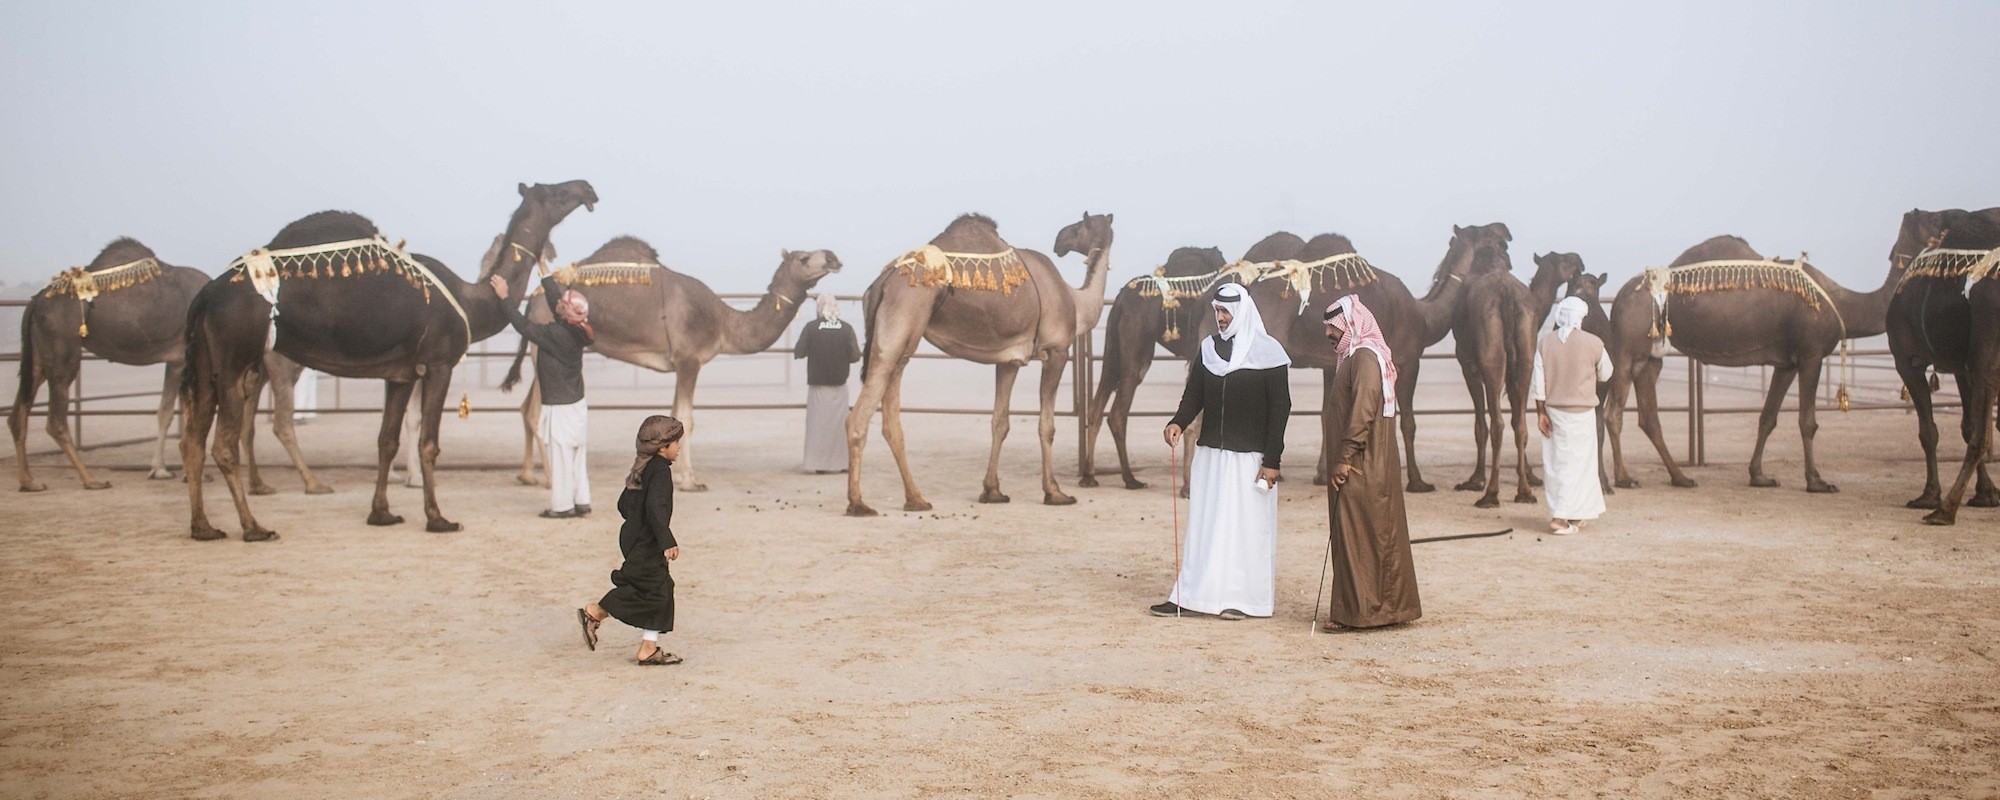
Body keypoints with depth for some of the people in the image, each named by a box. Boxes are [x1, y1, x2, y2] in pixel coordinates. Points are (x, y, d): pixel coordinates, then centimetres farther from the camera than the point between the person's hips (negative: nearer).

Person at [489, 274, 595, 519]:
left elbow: (524, 326, -17)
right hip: (577, 403, 8)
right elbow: (554, 296, 12)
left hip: (559, 407, -8)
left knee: (560, 456, 0)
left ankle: (562, 505, 6)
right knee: (576, 455, 13)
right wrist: (544, 274, 18)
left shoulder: (556, 335, -23)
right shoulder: (574, 331, 0)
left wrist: (504, 298, -9)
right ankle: (582, 502, 17)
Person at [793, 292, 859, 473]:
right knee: (839, 422, 10)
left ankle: (819, 463, 1)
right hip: (839, 384, 1)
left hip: (817, 383, -1)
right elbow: (854, 356, -7)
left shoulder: (811, 327, -7)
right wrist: (859, 347, 14)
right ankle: (839, 462, 12)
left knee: (818, 422, 4)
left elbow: (798, 352, -6)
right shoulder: (846, 328, -5)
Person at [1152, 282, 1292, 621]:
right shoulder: (1208, 348, 10)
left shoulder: (1268, 353, -6)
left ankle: (1243, 597, 9)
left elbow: (1280, 409, -7)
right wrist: (1179, 422, -12)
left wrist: (1271, 461, -12)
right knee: (1202, 523, 5)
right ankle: (1192, 596, 7)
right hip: (1209, 453, 5)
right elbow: (1194, 393, 10)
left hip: (1249, 457, -5)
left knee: (1246, 525, 0)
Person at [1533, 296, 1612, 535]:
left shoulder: (1545, 341, -2)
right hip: (1580, 411, -3)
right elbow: (1605, 375, 6)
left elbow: (1538, 380, -3)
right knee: (1576, 464, 2)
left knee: (1553, 462, 11)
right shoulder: (1593, 343, -9)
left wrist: (1541, 412, 2)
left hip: (1553, 409, 3)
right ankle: (1560, 518, -6)